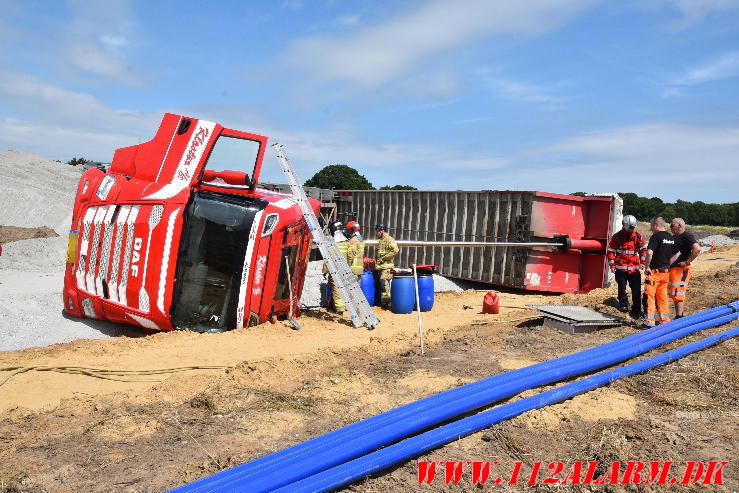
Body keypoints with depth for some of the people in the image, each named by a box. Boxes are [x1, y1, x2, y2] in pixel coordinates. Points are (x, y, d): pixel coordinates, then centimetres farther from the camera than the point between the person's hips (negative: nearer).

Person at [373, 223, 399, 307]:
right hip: (379, 267, 9)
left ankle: (386, 301, -7)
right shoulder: (381, 241, 21)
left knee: (384, 283, -13)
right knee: (378, 283, 11)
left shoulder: (390, 240, -9)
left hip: (386, 267, -9)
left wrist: (382, 259, -19)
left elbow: (395, 251, -23)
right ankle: (380, 300, 19)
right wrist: (376, 261, 15)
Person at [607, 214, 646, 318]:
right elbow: (611, 250, 3)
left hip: (634, 268, 2)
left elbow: (643, 249, 17)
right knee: (622, 288, 4)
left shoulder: (638, 236, 7)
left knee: (636, 290, 3)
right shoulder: (617, 237, -1)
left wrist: (642, 261, 7)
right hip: (621, 268, -2)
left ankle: (636, 311, 9)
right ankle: (623, 305, 20)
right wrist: (612, 264, -1)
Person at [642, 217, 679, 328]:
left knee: (649, 296, -3)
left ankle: (649, 321, -5)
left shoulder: (656, 237, -14)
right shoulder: (671, 238, 12)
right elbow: (677, 254, 22)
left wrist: (647, 267, -15)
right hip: (666, 271, 8)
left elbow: (649, 252, -25)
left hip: (655, 271, -8)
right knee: (663, 297, 15)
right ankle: (665, 320, 20)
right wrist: (667, 264, 18)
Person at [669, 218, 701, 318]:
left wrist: (687, 262, -21)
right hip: (671, 268, 9)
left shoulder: (687, 236, -11)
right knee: (673, 294, 13)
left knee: (678, 293, -10)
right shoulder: (674, 237, 17)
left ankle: (679, 317, -7)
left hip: (681, 269, -9)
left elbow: (697, 249, -25)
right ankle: (680, 314, 22)